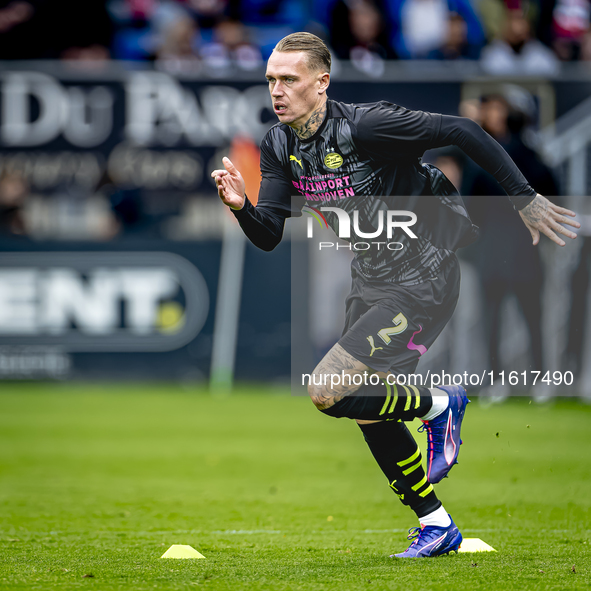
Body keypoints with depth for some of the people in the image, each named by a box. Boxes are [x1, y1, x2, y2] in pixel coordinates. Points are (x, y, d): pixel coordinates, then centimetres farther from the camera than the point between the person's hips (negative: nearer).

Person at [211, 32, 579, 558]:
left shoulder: (363, 127, -24)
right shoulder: (279, 146, -1)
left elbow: (463, 132, -21)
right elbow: (269, 235, -1)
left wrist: (526, 199, -17)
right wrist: (240, 205, -23)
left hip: (422, 286, -9)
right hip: (371, 282, 9)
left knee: (328, 391, -19)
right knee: (369, 415, 14)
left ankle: (437, 406, 5)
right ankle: (436, 526, 29)